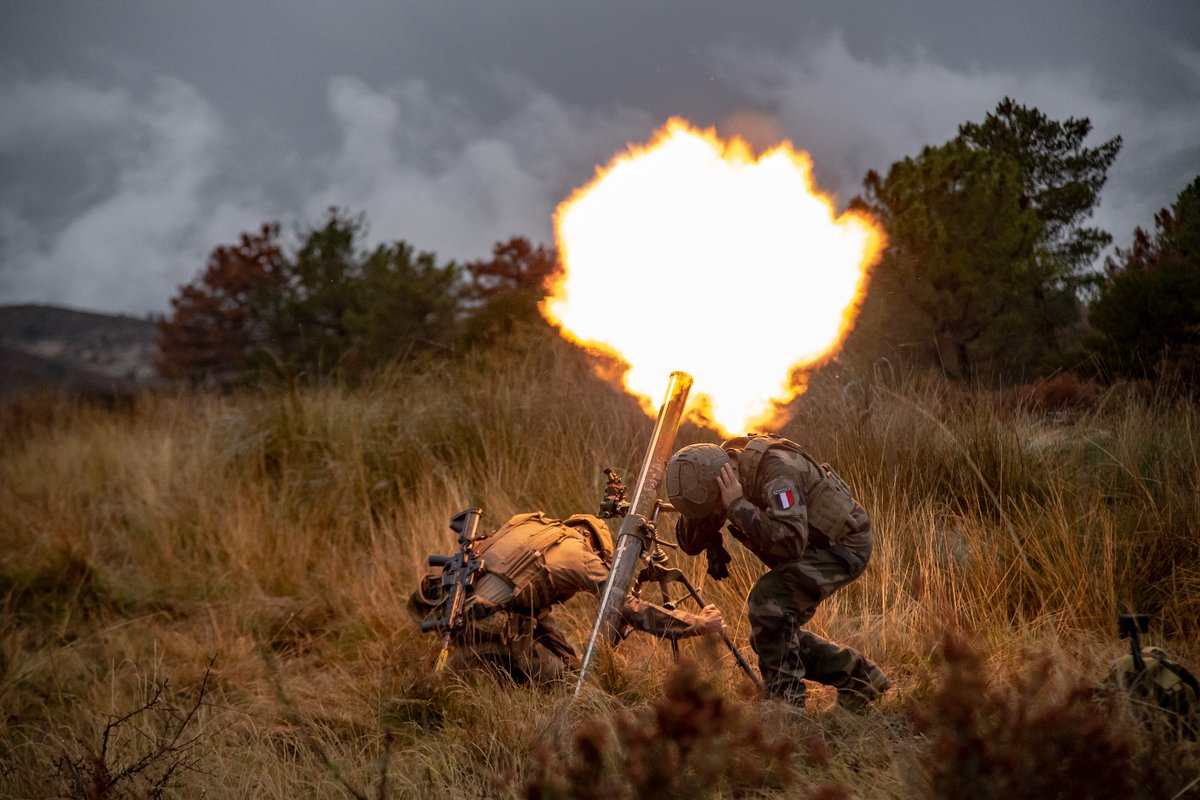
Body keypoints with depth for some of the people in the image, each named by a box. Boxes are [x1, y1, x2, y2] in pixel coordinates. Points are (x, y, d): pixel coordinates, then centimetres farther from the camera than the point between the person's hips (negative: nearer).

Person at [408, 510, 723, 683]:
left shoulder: (527, 523, 22)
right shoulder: (580, 554, 4)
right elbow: (632, 609, 3)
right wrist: (697, 624, 8)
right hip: (488, 634, -7)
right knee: (566, 673, 8)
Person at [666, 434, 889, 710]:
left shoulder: (774, 469, -32)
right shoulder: (715, 478, -8)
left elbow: (790, 542, -42)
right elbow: (689, 544, -3)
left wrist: (737, 506, -39)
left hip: (844, 542, -9)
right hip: (812, 546, 9)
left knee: (768, 600, -26)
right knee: (775, 633, 6)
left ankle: (785, 702, -15)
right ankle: (856, 674, 21)